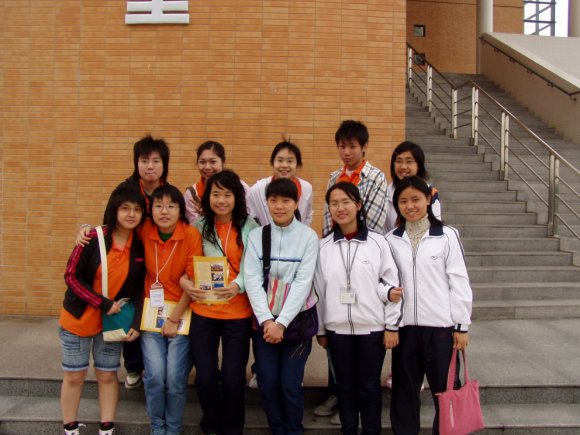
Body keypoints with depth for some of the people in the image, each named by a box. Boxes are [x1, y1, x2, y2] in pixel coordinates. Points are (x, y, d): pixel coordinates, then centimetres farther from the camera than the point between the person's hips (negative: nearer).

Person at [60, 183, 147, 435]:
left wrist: (136, 323, -9)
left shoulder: (140, 247, -6)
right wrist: (102, 303, -20)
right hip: (78, 318, -2)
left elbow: (139, 288, 1)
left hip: (113, 321, 2)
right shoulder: (93, 239, -16)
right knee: (74, 376, 9)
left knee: (107, 375, 10)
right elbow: (71, 277, -14)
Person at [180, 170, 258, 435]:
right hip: (202, 311, 2)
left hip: (238, 312, -1)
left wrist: (239, 285, -24)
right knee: (205, 378, 5)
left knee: (233, 379, 4)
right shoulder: (199, 226, 3)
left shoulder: (249, 228, -3)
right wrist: (183, 281, -13)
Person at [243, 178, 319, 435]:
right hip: (264, 319, 2)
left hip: (297, 320, -2)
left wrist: (281, 322, -15)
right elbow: (251, 279, -4)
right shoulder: (257, 235, 1)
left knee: (290, 383, -2)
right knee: (267, 383, 3)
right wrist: (267, 319, -13)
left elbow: (303, 282, -10)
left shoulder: (308, 236, -5)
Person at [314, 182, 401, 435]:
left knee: (369, 386, 9)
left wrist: (389, 292, -20)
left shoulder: (377, 242, -3)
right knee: (345, 386, 12)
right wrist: (320, 329, 8)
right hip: (337, 328, 2)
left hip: (372, 327, -1)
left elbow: (389, 280, 3)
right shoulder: (323, 246, 2)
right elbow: (319, 290, 6)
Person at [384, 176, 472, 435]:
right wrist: (390, 325, 0)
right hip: (405, 327, 2)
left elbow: (459, 282, -2)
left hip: (441, 326, -2)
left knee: (446, 391, 8)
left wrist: (462, 326, -3)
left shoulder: (447, 236, -2)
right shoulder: (391, 240, 4)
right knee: (404, 392, 11)